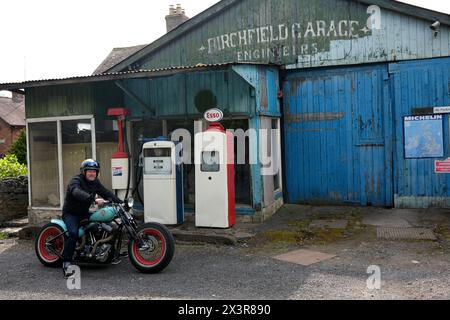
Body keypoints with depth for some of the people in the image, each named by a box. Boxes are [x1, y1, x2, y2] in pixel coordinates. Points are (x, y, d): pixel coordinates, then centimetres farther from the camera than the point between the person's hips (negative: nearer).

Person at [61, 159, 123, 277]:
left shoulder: (95, 182, 6)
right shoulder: (76, 181, -18)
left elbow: (106, 192, 1)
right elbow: (78, 193, -39)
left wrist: (121, 202, -13)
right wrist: (94, 200, -55)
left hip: (84, 213, 7)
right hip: (70, 213, -7)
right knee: (74, 233, -30)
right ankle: (67, 263, -23)